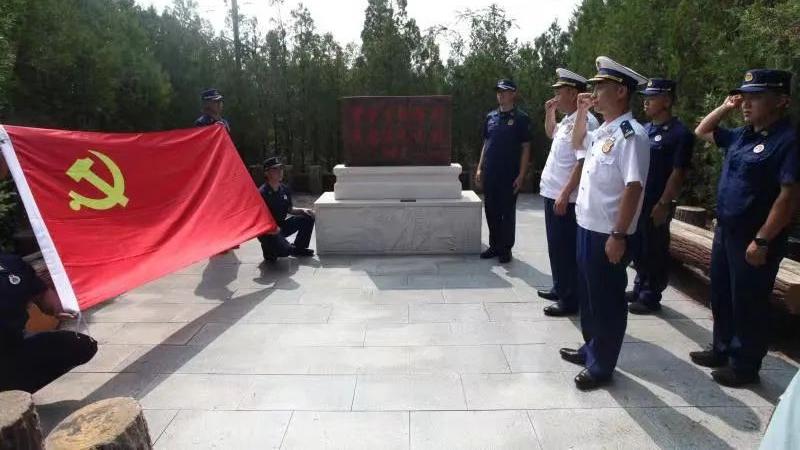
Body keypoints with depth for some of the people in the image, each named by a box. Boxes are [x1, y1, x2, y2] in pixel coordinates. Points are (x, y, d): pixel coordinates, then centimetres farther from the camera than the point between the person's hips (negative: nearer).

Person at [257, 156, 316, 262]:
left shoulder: (284, 189, 4)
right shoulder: (262, 193, -19)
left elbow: (289, 209, 16)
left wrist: (303, 210, -2)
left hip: (281, 226, 8)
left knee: (308, 218, -2)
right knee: (286, 250, -29)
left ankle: (298, 248, 12)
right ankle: (268, 247, 7)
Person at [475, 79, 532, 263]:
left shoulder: (521, 118, -4)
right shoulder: (490, 117, 10)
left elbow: (526, 148, -6)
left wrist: (521, 175, -12)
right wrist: (480, 168, 9)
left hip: (509, 175, -5)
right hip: (490, 173, 5)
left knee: (507, 212, 4)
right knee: (491, 211, 11)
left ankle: (506, 248, 15)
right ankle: (494, 245, 24)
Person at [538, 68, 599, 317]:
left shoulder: (584, 121, -18)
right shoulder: (568, 120, 13)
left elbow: (583, 162, -24)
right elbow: (551, 134, 36)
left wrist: (565, 195, -26)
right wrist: (549, 112, 19)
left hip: (565, 198, -10)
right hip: (552, 194, 10)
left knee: (565, 249, -1)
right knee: (556, 247, 19)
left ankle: (570, 300, 10)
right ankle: (560, 289, 33)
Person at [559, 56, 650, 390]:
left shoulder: (630, 134, -17)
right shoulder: (604, 130, 10)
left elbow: (633, 187, -22)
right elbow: (578, 143, 31)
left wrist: (619, 235, -24)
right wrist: (582, 112, 15)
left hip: (608, 234, -9)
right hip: (587, 226, 9)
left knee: (607, 300, 5)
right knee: (588, 295, 20)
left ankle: (602, 366, 20)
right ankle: (591, 349, 37)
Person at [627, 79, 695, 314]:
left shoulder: (680, 133, -10)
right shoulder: (644, 129, 11)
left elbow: (678, 173, -14)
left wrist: (663, 204, -17)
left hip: (655, 205, -7)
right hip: (635, 201, 7)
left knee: (655, 252, 4)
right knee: (638, 249, 16)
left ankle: (651, 297, 16)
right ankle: (640, 288, 31)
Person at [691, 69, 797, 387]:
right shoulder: (741, 135, 9)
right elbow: (701, 133, 25)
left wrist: (762, 240, -22)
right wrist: (724, 108, 9)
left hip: (753, 239, -8)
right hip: (725, 230, 8)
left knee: (748, 304, 5)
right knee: (721, 296, 19)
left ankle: (745, 366, 20)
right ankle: (722, 349, 35)